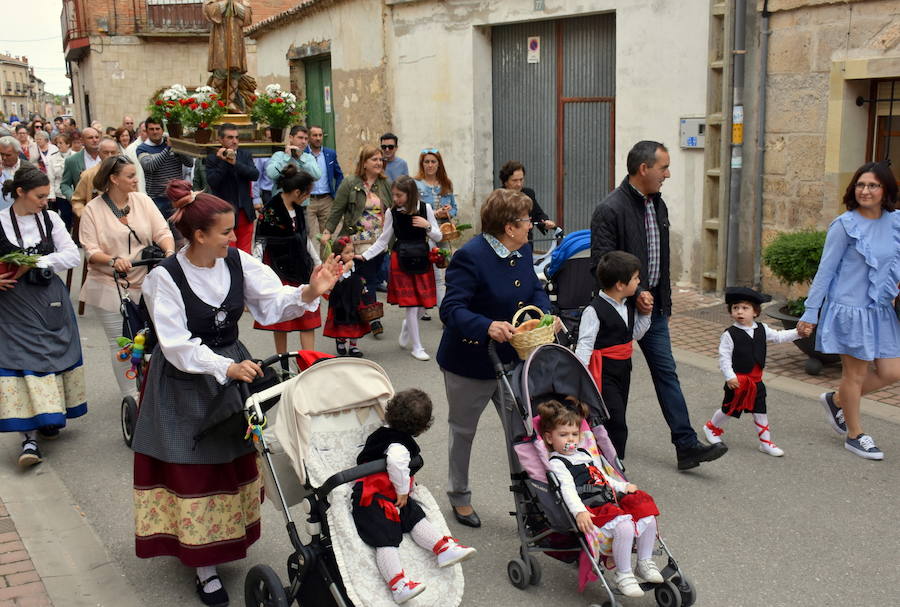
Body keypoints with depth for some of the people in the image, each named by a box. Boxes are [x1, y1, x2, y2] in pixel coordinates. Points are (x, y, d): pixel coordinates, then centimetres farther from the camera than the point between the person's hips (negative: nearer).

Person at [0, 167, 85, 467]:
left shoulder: (50, 219, 1)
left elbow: (73, 255, -5)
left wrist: (35, 263, -14)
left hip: (50, 300, 3)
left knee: (51, 354, 9)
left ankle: (47, 418, 28)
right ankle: (30, 436, -8)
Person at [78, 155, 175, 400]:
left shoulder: (143, 200, 4)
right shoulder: (93, 210, -4)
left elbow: (162, 231, -2)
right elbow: (90, 251, -9)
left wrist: (169, 251, -22)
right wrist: (113, 260, -27)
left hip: (143, 284, 3)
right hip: (109, 286, -2)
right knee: (120, 343, 2)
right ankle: (129, 395, 12)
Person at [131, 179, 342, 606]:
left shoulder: (237, 261, -7)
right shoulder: (166, 277, -19)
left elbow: (271, 302, -9)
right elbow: (177, 346, -22)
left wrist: (309, 292, -27)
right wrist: (227, 367, -31)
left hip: (232, 368, 5)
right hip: (186, 383, -5)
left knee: (234, 459, 16)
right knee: (195, 470, 2)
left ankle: (227, 540, 37)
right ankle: (205, 568, 15)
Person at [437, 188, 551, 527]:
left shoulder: (523, 251, 1)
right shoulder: (470, 257, -25)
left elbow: (535, 289, 13)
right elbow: (452, 310, -28)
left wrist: (546, 314, -8)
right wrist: (488, 326, -43)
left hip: (512, 360, 6)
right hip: (470, 363, -6)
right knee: (463, 431, 15)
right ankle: (459, 496, 36)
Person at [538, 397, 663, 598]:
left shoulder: (586, 454, 25)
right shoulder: (556, 463, -1)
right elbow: (568, 490, -16)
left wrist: (624, 486, 18)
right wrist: (579, 512, -31)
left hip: (612, 501, 9)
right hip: (591, 510, -9)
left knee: (647, 516, -6)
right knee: (624, 526, -31)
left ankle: (645, 563, 11)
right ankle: (623, 575, -16)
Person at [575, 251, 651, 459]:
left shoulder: (629, 305, 7)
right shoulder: (594, 310, -19)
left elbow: (634, 334, 18)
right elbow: (585, 345, -21)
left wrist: (645, 314, 5)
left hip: (623, 369, 9)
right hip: (603, 372, -9)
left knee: (617, 421, 17)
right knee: (617, 425, -10)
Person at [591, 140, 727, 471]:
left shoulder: (658, 205, 10)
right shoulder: (610, 209, -17)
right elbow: (601, 265, -20)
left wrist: (664, 299, 18)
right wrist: (634, 295, -25)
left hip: (653, 306, 8)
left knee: (666, 373, 7)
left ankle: (686, 446, 10)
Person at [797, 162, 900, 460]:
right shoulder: (845, 225, -11)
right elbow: (826, 270, -7)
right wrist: (810, 313, -7)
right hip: (851, 308, -6)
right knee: (856, 373, 4)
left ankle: (836, 400, 30)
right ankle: (855, 435, 23)